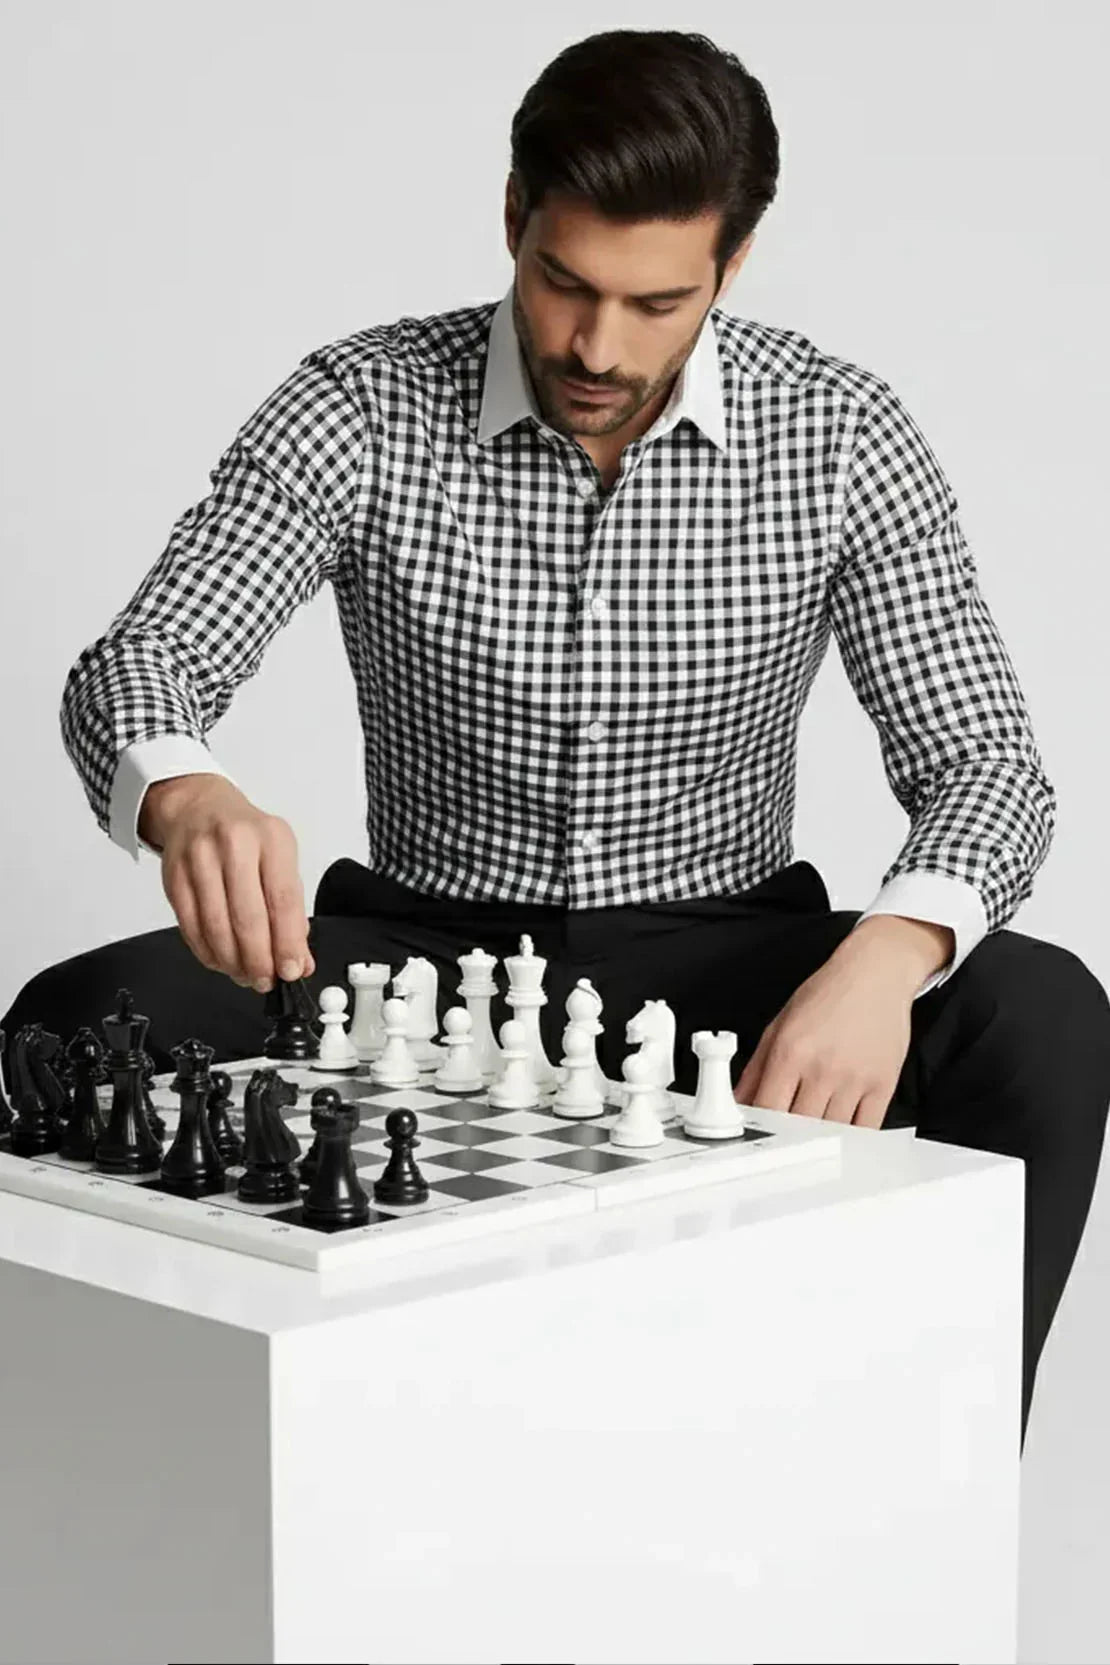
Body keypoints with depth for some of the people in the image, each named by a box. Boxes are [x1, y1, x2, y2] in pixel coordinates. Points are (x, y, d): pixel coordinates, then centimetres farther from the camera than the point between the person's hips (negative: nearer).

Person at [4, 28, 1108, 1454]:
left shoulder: (840, 436, -8)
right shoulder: (358, 412, -10)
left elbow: (985, 764, -11)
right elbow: (134, 668, -18)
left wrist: (888, 955, -35)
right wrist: (186, 798, -45)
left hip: (719, 962, 0)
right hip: (425, 952, 0)